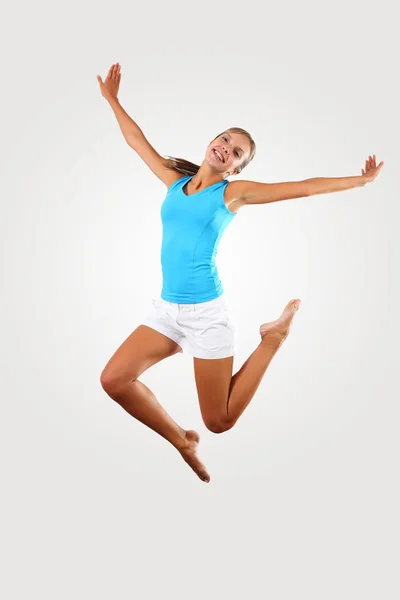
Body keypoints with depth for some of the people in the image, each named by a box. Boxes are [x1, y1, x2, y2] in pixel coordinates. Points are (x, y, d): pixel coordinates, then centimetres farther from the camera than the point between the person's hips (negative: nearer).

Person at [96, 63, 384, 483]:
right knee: (114, 380, -8)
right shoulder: (175, 181, 11)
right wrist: (112, 100, 30)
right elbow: (138, 142, 23)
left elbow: (306, 187, 2)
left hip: (206, 312, -5)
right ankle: (181, 441, 15)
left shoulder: (234, 191, 0)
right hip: (166, 308, 5)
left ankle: (273, 338, 21)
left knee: (219, 421, 0)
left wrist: (361, 180, 4)